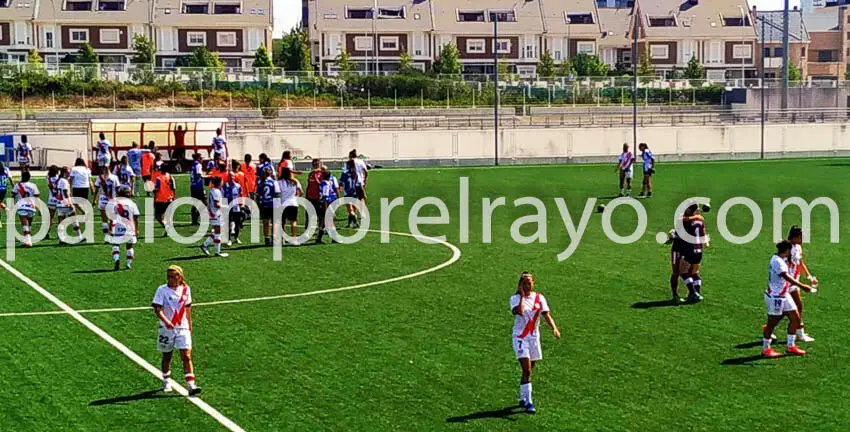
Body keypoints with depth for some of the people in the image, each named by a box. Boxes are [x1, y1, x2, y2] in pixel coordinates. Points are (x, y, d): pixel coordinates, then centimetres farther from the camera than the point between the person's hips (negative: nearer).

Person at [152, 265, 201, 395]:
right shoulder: (162, 290, -7)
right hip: (167, 328, -1)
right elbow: (157, 308, -16)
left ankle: (191, 385, -13)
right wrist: (166, 321, -32)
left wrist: (190, 324, 18)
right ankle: (166, 382, 31)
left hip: (183, 328, 1)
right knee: (167, 357, 12)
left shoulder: (186, 289, 3)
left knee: (187, 356, -9)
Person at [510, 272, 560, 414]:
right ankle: (528, 402, -14)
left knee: (528, 370, 12)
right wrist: (522, 295, -18)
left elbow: (546, 315, -6)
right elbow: (519, 311, -27)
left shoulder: (539, 298, 4)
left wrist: (554, 328, -21)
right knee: (527, 370, -15)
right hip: (520, 337, -4)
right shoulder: (515, 298, -6)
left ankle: (523, 398, 28)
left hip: (534, 337, 4)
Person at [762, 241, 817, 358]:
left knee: (795, 318, 8)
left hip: (784, 295, 10)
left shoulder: (782, 260, 9)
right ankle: (766, 349, 15)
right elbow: (787, 277, -33)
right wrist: (802, 286, -38)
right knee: (772, 323, 1)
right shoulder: (777, 261, -22)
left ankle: (791, 346, 17)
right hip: (775, 297, -10)